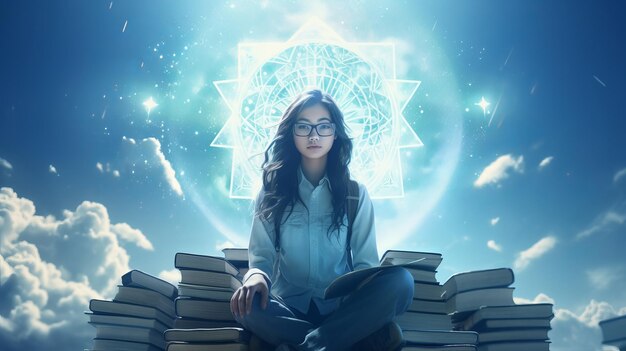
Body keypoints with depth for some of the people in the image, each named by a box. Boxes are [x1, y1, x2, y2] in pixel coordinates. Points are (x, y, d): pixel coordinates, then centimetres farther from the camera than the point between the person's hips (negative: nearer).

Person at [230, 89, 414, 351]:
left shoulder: (355, 192, 7)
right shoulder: (273, 191, 7)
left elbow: (365, 261, 3)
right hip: (288, 309, 0)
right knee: (246, 304, -34)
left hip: (341, 308, 0)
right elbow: (261, 255, 2)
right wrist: (257, 276, -24)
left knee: (400, 281, -28)